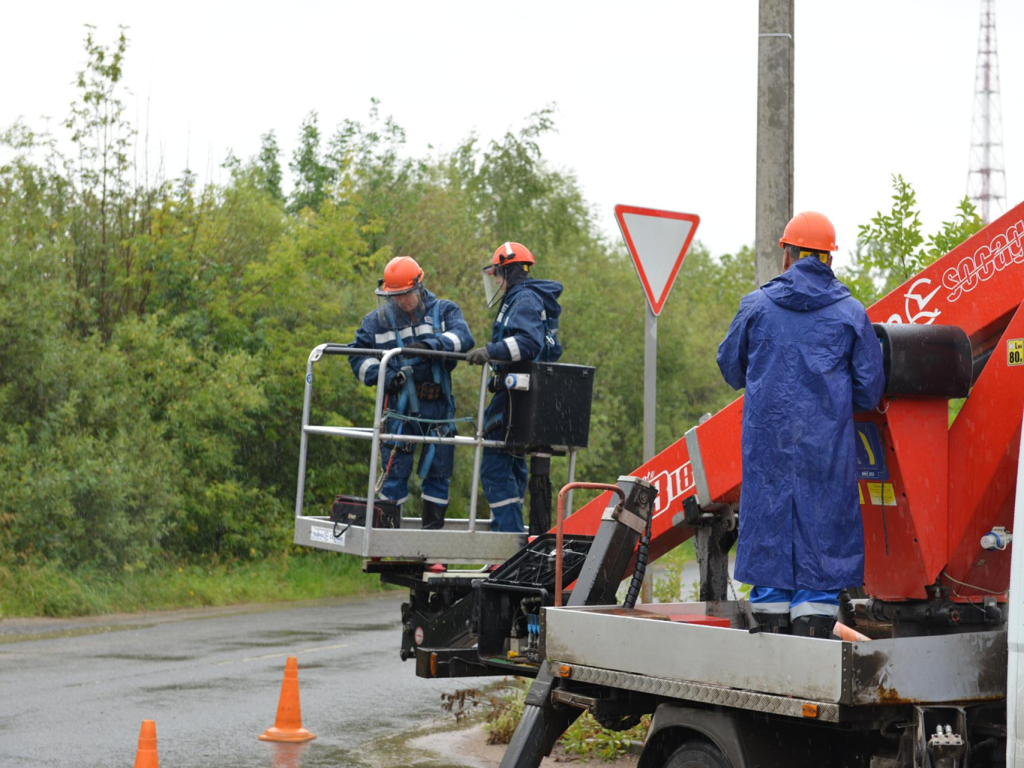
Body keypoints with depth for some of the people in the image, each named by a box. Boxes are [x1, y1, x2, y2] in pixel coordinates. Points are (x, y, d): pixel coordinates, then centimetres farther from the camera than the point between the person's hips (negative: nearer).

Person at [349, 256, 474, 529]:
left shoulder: (444, 311, 6)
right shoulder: (378, 320, 8)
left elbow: (463, 337, -12)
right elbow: (358, 356, 8)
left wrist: (429, 345, -30)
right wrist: (383, 375, -10)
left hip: (438, 404, 1)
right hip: (401, 405, -1)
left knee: (438, 468, 7)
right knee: (395, 468, -2)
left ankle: (434, 524, 19)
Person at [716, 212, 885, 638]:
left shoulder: (756, 305, 2)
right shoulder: (851, 312, 2)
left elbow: (731, 367, 14)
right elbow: (870, 388, 4)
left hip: (768, 440, 1)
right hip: (827, 445, -1)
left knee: (769, 526, 7)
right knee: (822, 534, 3)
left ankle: (771, 624, 8)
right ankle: (813, 627, 0)